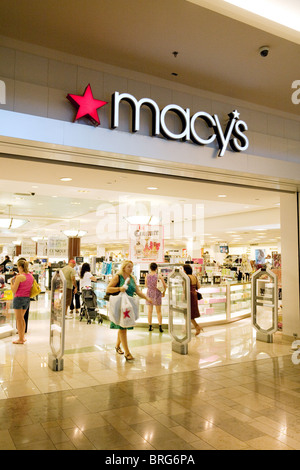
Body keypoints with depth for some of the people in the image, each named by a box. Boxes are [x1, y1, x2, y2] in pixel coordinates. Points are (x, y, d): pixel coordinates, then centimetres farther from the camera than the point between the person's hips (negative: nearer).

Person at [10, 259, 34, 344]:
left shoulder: (19, 277, -17)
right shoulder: (31, 276, 5)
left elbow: (14, 290, -14)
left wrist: (11, 282, 1)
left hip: (19, 298, -7)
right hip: (27, 298, 7)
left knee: (18, 319, 3)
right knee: (21, 318, 21)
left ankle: (20, 339, 8)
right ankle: (22, 336, 26)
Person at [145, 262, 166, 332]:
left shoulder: (147, 276, -5)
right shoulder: (159, 276, -11)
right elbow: (165, 286, -6)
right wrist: (163, 292, 10)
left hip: (149, 293, 2)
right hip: (157, 294, -2)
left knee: (150, 311, 11)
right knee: (159, 312, 7)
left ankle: (150, 327, 15)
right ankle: (160, 327, 5)